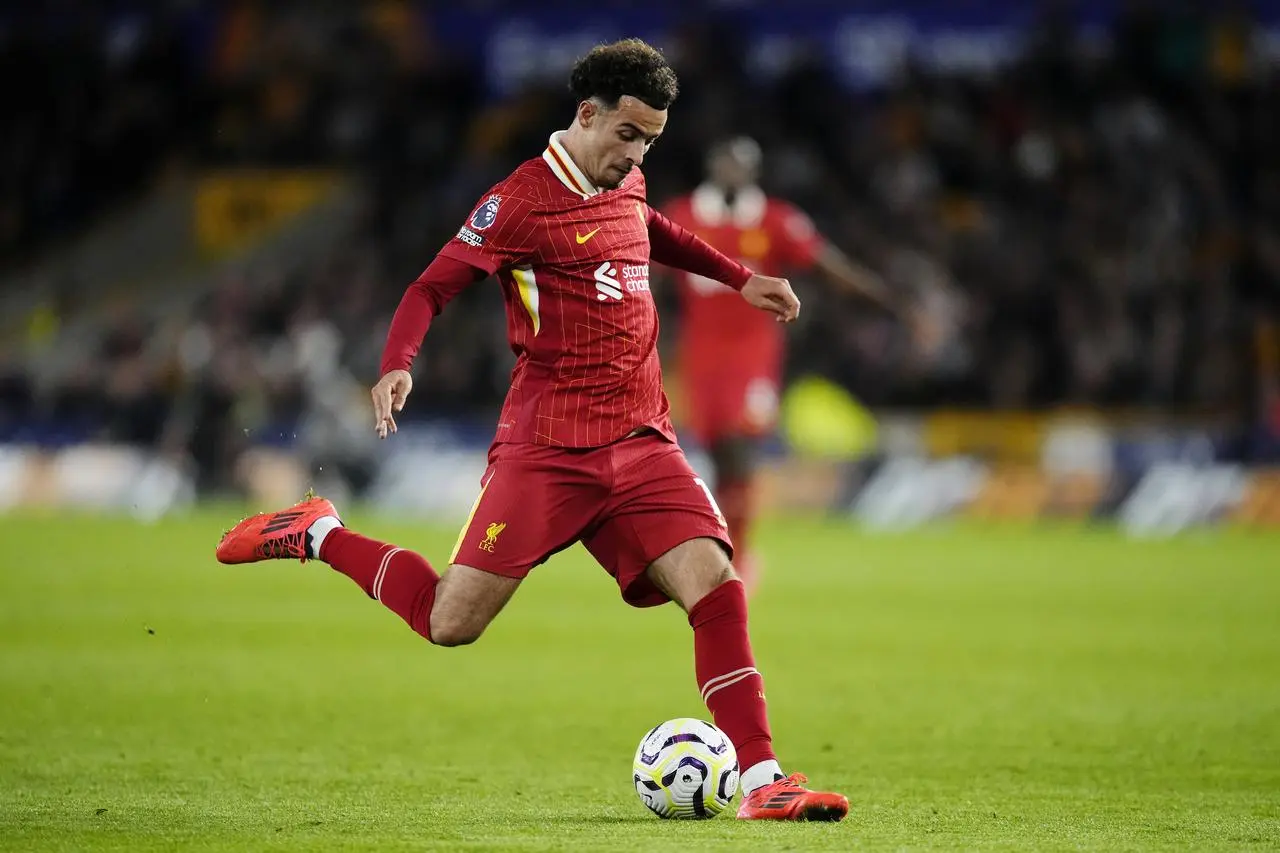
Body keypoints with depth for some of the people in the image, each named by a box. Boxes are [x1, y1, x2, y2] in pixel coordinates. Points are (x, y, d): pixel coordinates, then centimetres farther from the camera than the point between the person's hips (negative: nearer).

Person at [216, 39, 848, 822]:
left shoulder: (624, 185, 13)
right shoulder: (522, 201, -9)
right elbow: (434, 286, -9)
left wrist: (740, 278, 32)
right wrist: (398, 366, -26)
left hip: (642, 444, 6)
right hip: (547, 448, -6)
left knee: (716, 584, -15)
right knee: (451, 622, -6)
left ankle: (762, 780, -12)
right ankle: (319, 537, 19)